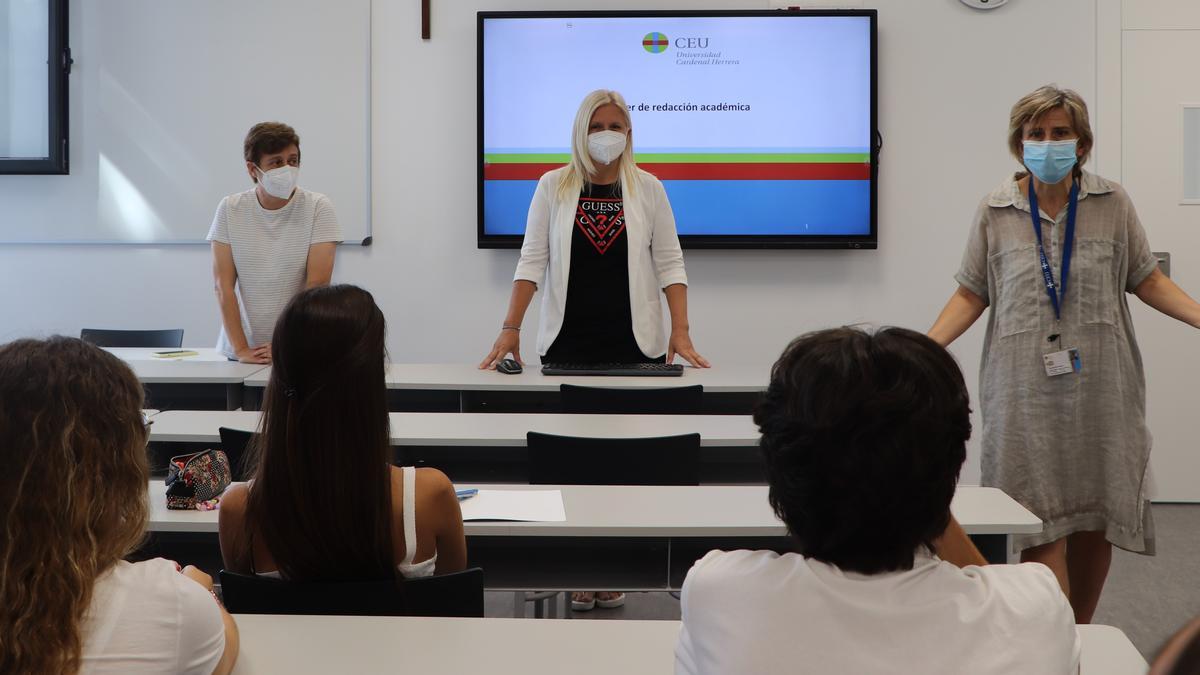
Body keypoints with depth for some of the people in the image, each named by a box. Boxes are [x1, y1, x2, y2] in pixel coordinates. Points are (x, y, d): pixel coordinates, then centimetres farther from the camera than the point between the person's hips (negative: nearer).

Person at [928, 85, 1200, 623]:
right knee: (1042, 528, -7)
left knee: (1097, 522, 7)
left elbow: (1146, 280, 10)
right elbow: (972, 294, 7)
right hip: (1026, 393, -1)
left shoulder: (1112, 204, 5)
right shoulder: (995, 212, 4)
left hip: (1100, 390, 2)